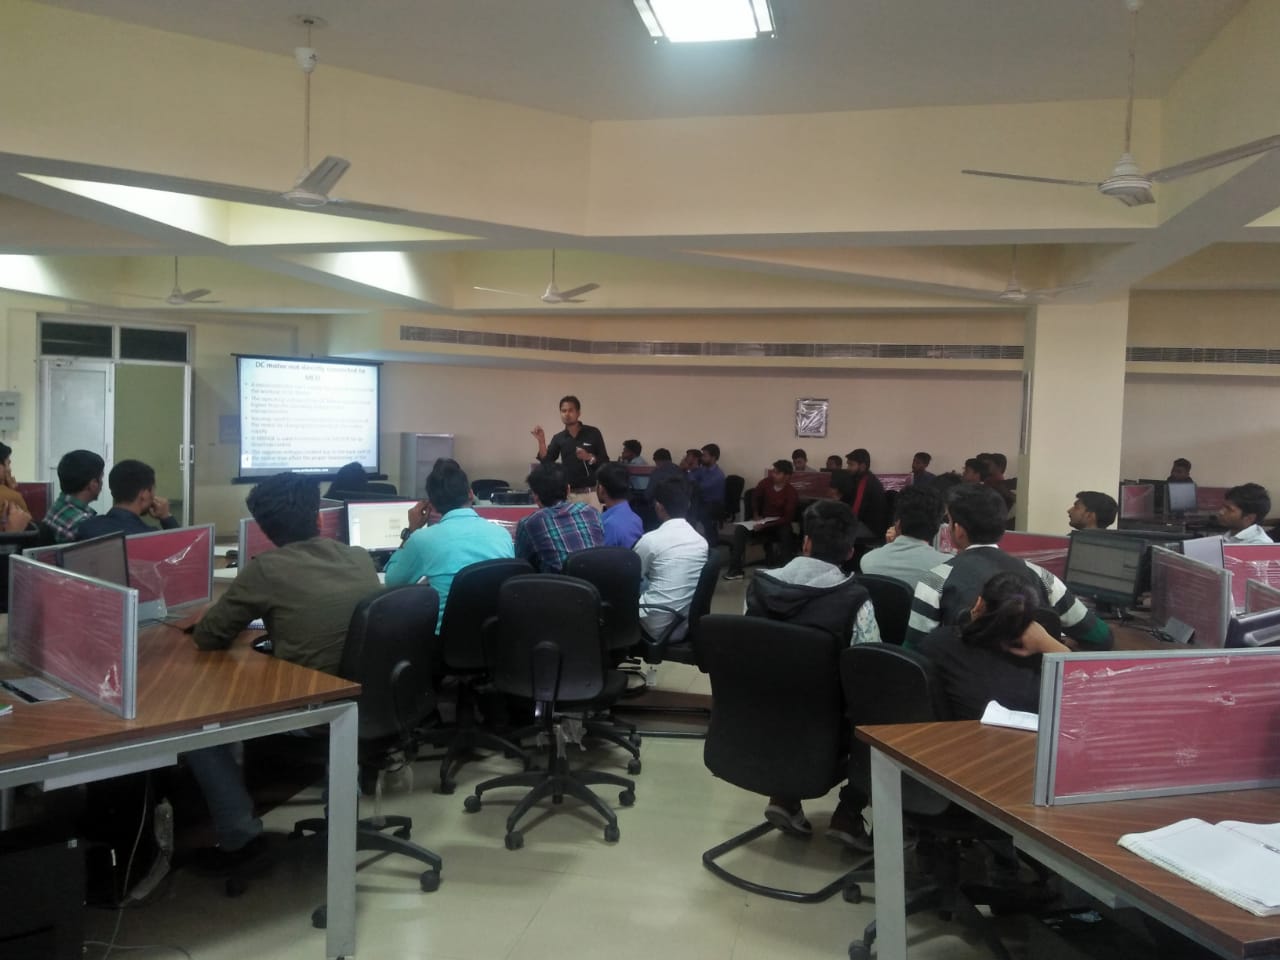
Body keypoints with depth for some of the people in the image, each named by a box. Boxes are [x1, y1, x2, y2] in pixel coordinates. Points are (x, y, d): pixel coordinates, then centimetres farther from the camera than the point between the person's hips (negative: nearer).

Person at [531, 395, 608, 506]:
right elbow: (546, 463, -1)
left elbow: (605, 463, 1)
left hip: (590, 493, -3)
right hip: (568, 494, 3)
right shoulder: (558, 438, 8)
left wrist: (590, 457, -17)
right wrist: (541, 441, -11)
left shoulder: (593, 433, 0)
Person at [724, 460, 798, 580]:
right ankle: (735, 569, -23)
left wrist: (766, 525, -31)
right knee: (740, 529, -22)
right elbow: (755, 497, 12)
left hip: (780, 524, -4)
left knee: (785, 533, -39)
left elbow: (788, 518, -22)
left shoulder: (792, 493, -19)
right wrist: (756, 515, 1)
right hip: (763, 521, 4)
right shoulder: (766, 482, -7)